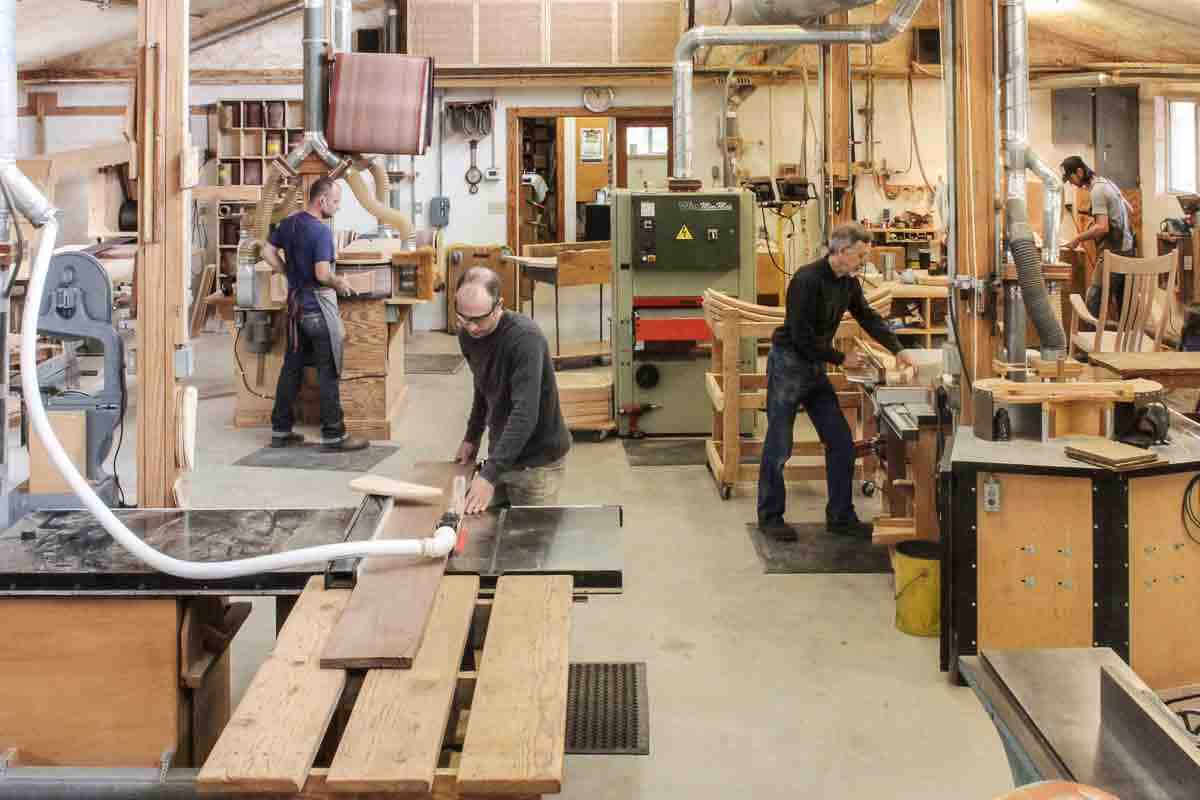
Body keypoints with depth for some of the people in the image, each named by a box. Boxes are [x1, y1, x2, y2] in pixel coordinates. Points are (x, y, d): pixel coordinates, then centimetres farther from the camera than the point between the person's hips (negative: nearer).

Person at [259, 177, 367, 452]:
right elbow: (323, 274, -25)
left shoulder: (288, 223, 7)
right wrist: (341, 282, -7)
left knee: (291, 367, 13)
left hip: (295, 304, 8)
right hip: (318, 307, -8)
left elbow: (267, 252, 13)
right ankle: (333, 435, 2)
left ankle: (281, 430, 18)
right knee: (328, 373, -2)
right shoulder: (321, 231, -19)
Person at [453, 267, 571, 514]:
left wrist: (489, 475, -36)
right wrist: (472, 437, 15)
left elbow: (525, 414, -33)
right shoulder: (467, 335, -3)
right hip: (502, 455, 7)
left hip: (537, 461, -7)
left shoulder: (525, 337, -26)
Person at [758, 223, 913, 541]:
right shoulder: (807, 280, -22)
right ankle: (770, 517, 13)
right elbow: (802, 337, -23)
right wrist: (841, 359, -13)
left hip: (814, 368, 8)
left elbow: (869, 318, 15)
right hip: (788, 364, -8)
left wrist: (898, 350, 5)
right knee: (779, 447, 0)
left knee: (841, 443, 5)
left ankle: (840, 517, 14)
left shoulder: (848, 283, 3)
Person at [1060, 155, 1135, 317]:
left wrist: (1077, 239, -13)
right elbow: (1129, 209, 25)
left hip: (1113, 252, -10)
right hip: (1126, 248, 10)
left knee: (1093, 304, -9)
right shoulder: (1106, 182, 14)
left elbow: (1102, 228, -23)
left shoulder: (1097, 190, -15)